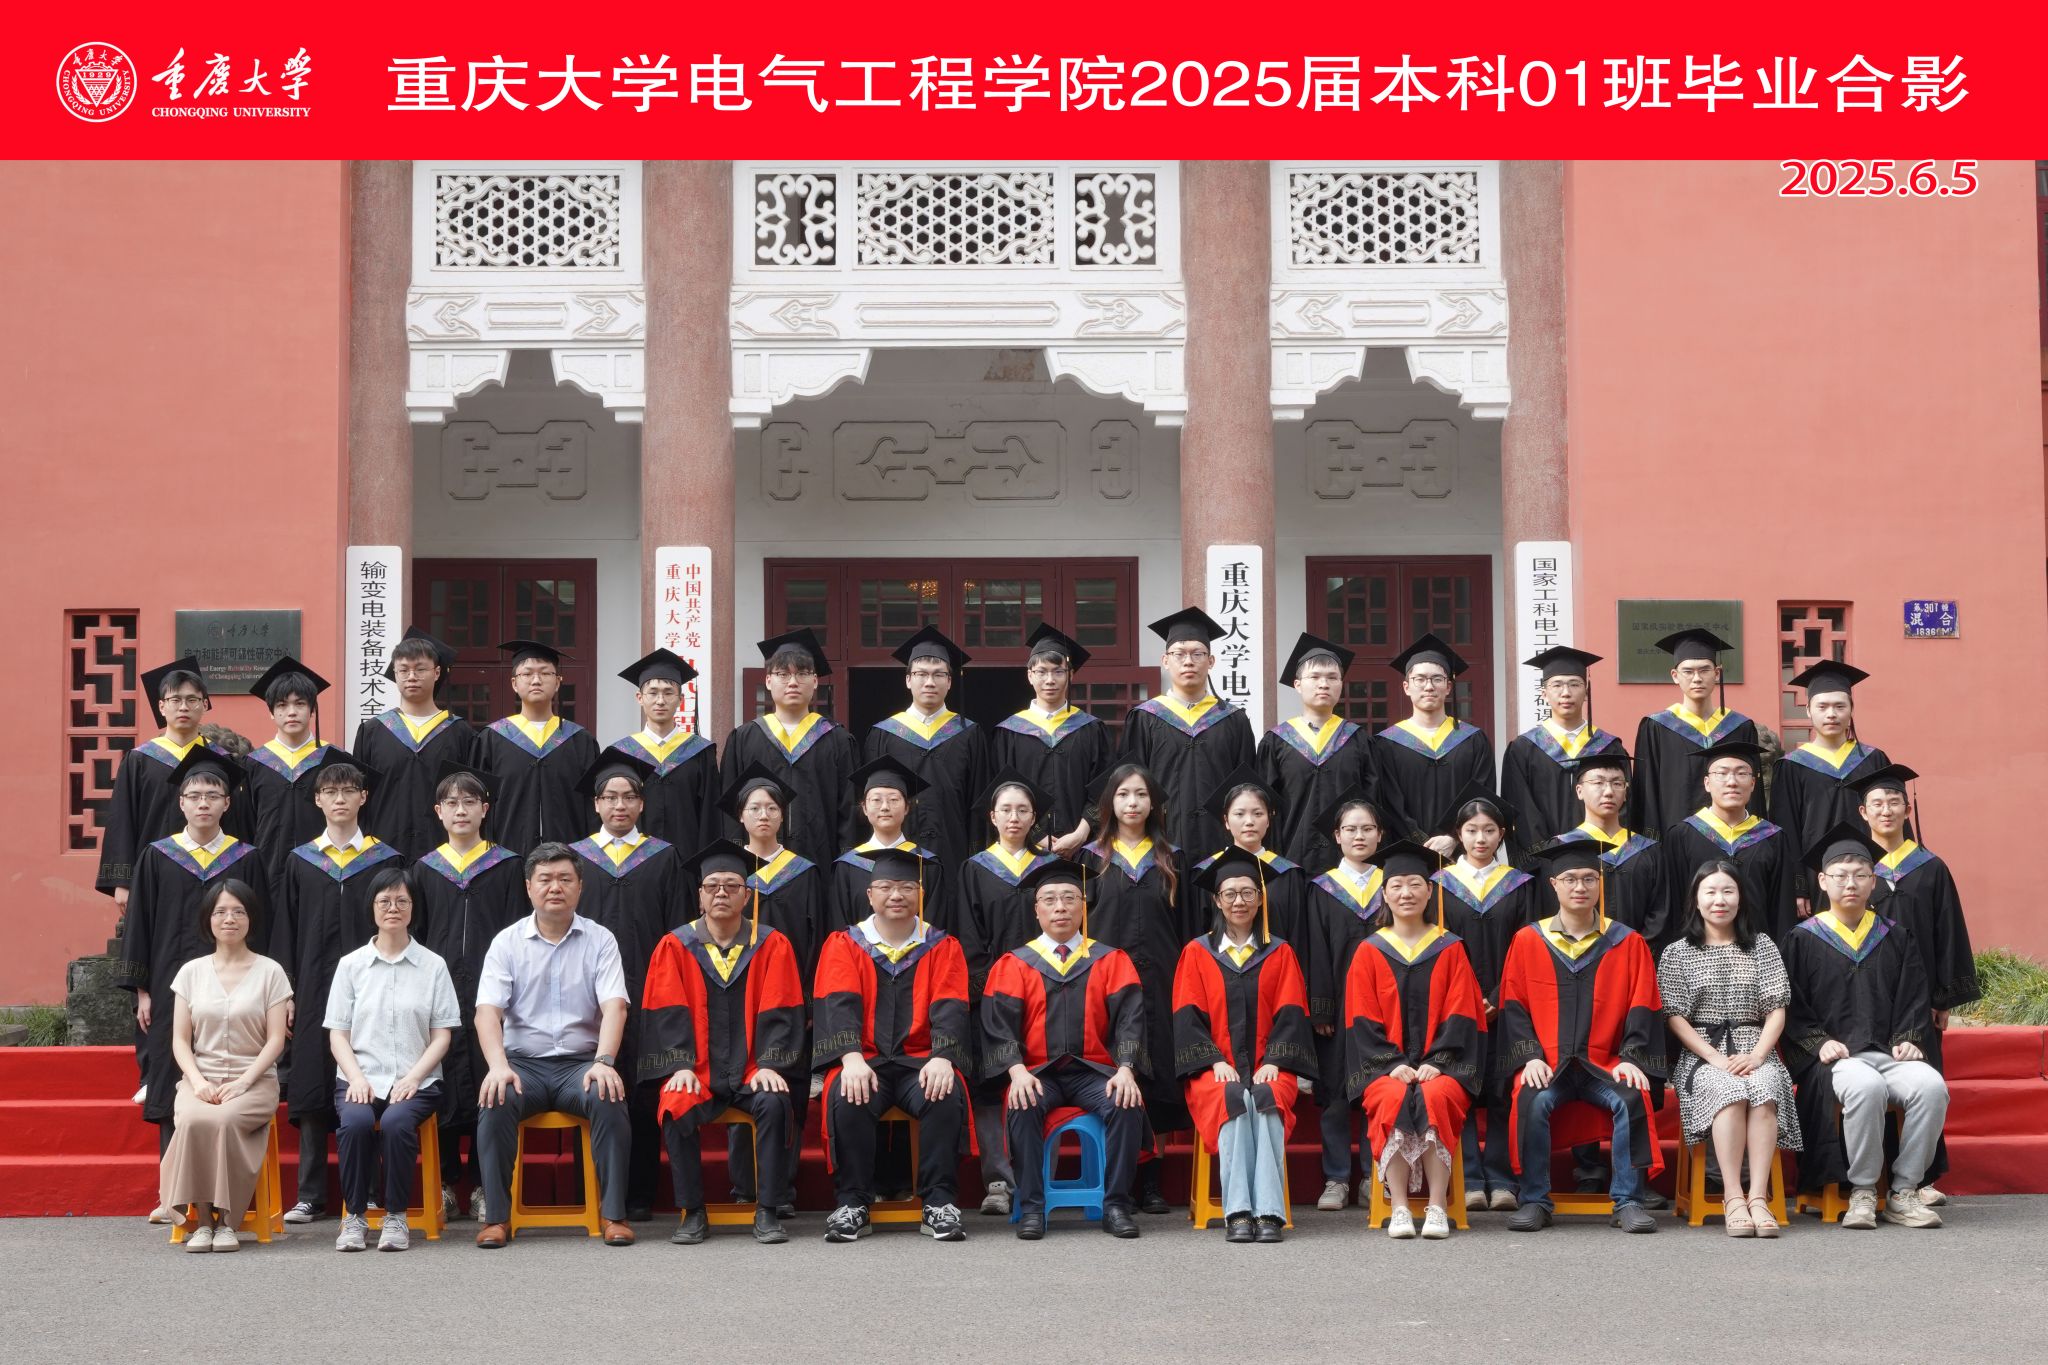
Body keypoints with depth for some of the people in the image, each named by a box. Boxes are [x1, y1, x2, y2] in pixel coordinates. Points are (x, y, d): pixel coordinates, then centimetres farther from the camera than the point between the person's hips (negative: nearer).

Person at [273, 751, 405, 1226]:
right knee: (312, 1088, 1)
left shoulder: (385, 860, 5)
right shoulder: (300, 862, 9)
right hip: (314, 986, 2)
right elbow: (286, 933, 9)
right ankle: (311, 1194, 7)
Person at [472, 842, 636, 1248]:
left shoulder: (600, 940, 6)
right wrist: (497, 1065, -24)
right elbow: (488, 1009, -6)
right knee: (495, 1102, -31)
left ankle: (614, 1214, -21)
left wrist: (604, 1061, -24)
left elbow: (614, 1006, -7)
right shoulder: (507, 942, 6)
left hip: (581, 1061, 0)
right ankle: (496, 1216, -22)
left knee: (610, 1100, -31)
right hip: (523, 1062, 0)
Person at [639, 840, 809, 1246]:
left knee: (775, 1103, -31)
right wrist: (680, 1065, -14)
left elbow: (779, 1012, -1)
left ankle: (767, 1211, -19)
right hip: (698, 1071, 0)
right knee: (677, 1107, -30)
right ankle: (691, 1212, -15)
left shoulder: (772, 945, 4)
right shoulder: (675, 946, 5)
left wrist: (769, 1064, -14)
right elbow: (668, 1013, -1)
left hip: (752, 1070, 0)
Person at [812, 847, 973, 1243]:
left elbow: (950, 1009, -3)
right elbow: (838, 1004, -6)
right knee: (847, 1099, -33)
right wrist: (852, 1058, -24)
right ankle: (853, 1204, -20)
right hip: (865, 1059, 0)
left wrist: (942, 1058, -23)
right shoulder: (843, 944, 9)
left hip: (921, 1061, 0)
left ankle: (938, 1203, -22)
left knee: (946, 1096, -32)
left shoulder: (942, 946, 10)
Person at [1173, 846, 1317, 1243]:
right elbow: (1187, 1016, 4)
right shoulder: (1196, 953, 14)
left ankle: (1269, 1213, -39)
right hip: (1214, 1068, -1)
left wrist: (1273, 1062, -11)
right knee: (1233, 1101, -34)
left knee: (1267, 1101, -33)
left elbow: (1291, 1015, 6)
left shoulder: (1280, 954, 16)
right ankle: (1237, 1213, -40)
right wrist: (1216, 1062, -11)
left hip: (1268, 1067, 1)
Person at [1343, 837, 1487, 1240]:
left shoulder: (1450, 950, 11)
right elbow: (1362, 1021, 4)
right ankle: (1398, 1209, -30)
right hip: (1386, 1065, 0)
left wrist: (1435, 1062, -11)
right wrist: (1393, 1064, -11)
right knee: (1393, 1100, -32)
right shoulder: (1369, 953, 11)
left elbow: (1460, 1015, 4)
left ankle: (1437, 1209, -30)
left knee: (1435, 1098, -33)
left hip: (1441, 1065, 0)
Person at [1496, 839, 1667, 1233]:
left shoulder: (1627, 943, 9)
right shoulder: (1527, 941, 8)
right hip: (1547, 1065, 0)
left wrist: (1630, 1057, -10)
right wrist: (1530, 1056, -10)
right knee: (1532, 1101, -32)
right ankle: (1535, 1200, -18)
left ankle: (1627, 1200, -19)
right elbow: (1513, 1007, 5)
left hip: (1605, 1065, 0)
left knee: (1631, 1099, -30)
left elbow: (1642, 1008, 5)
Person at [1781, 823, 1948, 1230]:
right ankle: (1862, 1192, -22)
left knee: (1931, 1086, -30)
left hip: (1890, 1053, 3)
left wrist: (1908, 1040, -2)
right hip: (1833, 1056, -3)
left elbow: (1914, 999, 15)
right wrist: (1819, 1042, -10)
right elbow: (1792, 1008, 5)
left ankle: (1904, 1192, -17)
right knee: (1866, 1087, -38)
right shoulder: (1803, 940, 10)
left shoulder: (1896, 939, 18)